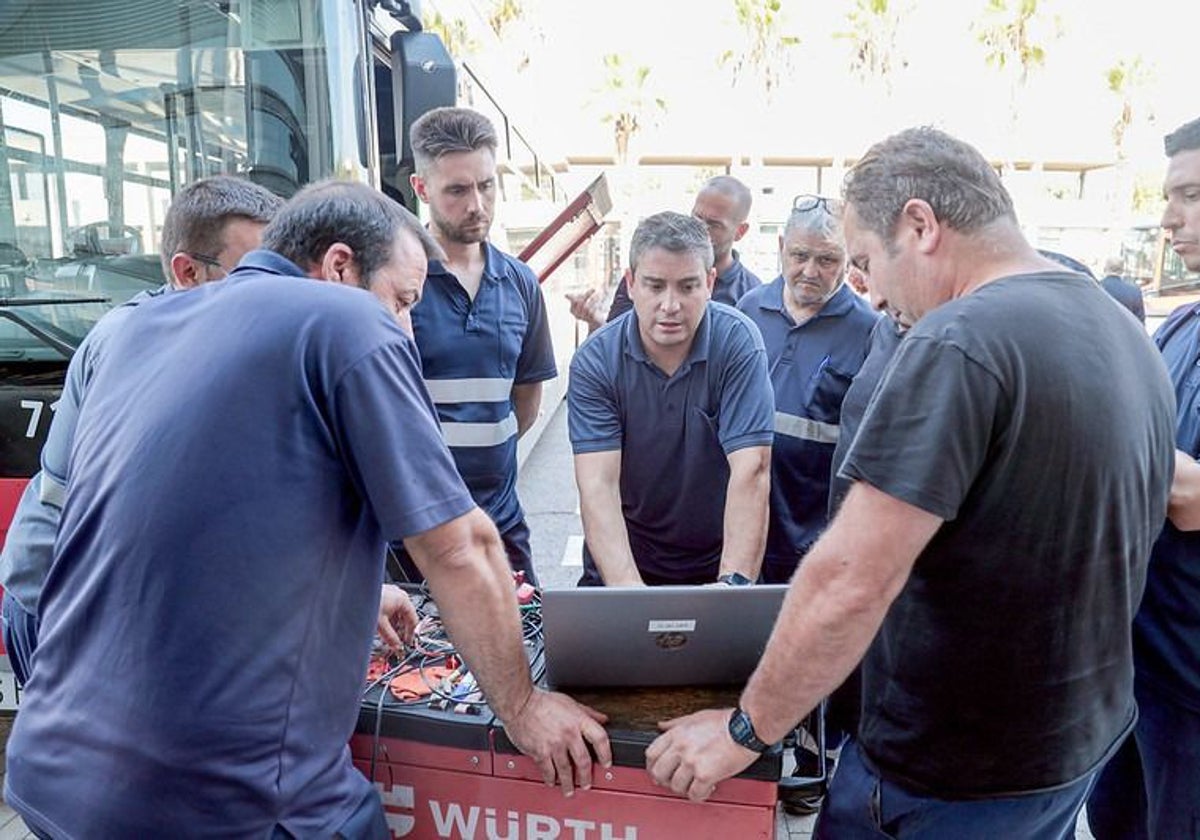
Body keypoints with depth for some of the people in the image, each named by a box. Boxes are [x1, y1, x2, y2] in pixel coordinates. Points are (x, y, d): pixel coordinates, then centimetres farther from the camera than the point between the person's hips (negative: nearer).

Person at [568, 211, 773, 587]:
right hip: (623, 561, 0)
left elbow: (751, 471, -17)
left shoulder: (738, 341, -10)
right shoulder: (595, 361, -9)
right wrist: (627, 587, -28)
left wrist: (733, 582, -27)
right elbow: (598, 486, -16)